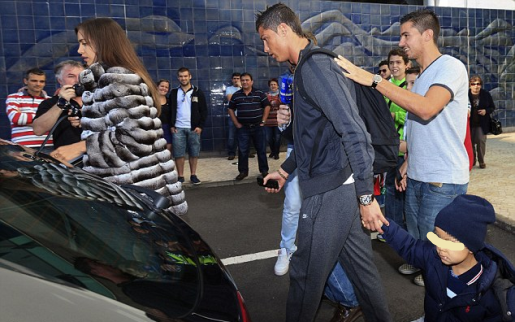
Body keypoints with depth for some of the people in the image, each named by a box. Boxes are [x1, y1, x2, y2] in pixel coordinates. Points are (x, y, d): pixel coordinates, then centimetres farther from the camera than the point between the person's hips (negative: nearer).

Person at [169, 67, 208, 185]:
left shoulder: (197, 92, 3)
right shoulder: (174, 93, 7)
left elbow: (204, 110, 1)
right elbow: (171, 110, 9)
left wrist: (200, 126, -7)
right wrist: (171, 125, -1)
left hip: (194, 128, -1)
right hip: (178, 128, 1)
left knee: (194, 153, 5)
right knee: (178, 153, 1)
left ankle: (193, 175, 16)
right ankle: (180, 176, 11)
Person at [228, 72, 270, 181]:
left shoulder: (260, 93, -1)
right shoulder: (236, 95, 4)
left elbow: (267, 106, 2)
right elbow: (231, 109, 10)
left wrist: (263, 121, -3)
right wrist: (236, 123, 3)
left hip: (258, 127, -1)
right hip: (242, 127, 1)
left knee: (261, 149, 6)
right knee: (242, 151, 4)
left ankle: (264, 170, 18)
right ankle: (243, 171, 15)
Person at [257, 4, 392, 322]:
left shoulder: (315, 65, -16)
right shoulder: (309, 67, 16)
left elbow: (354, 131, -23)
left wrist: (366, 196, -22)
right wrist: (285, 170, 27)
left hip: (328, 191, -10)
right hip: (342, 187, 10)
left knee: (306, 276, 7)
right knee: (361, 266, 19)